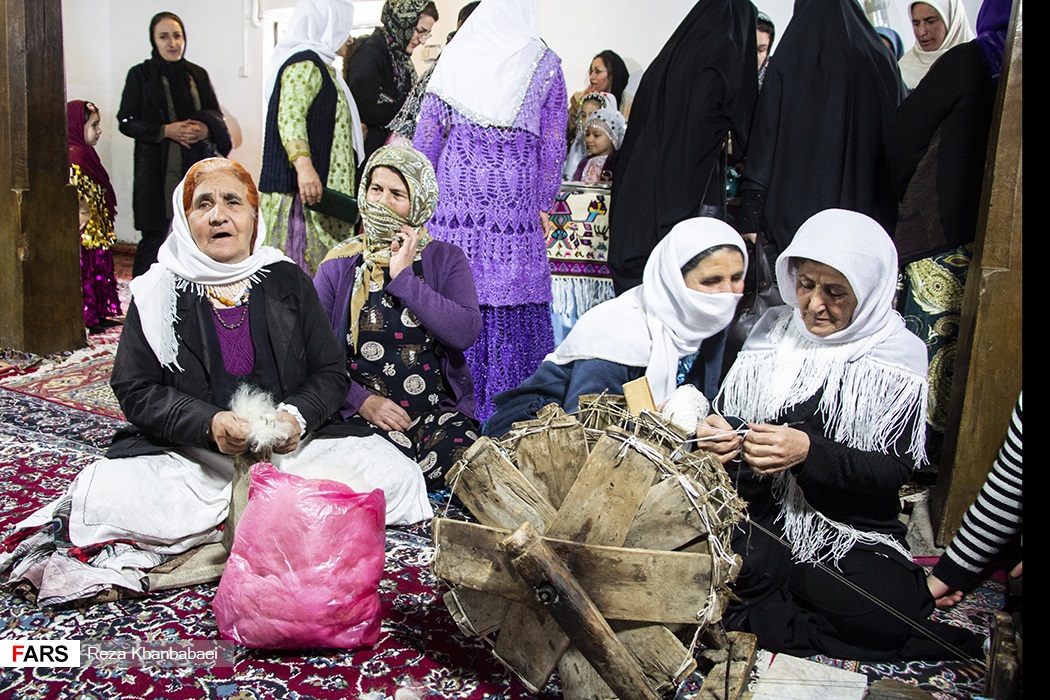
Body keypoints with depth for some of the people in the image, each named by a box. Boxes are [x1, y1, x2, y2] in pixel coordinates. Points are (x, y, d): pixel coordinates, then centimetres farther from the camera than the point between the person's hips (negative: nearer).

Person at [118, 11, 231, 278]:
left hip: (196, 167, 3)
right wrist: (166, 130, -16)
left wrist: (205, 128, -10)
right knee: (154, 238, -3)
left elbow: (216, 114, 13)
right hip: (157, 171, -3)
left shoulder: (197, 74, 13)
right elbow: (126, 121, -1)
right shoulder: (140, 75, 2)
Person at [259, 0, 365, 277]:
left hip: (324, 187, 11)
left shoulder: (320, 65, 25)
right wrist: (304, 166, -36)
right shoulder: (305, 64, -9)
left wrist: (354, 131, 38)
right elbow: (290, 116, -24)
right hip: (306, 189, -10)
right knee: (306, 265, -12)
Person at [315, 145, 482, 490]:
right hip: (361, 411, -1)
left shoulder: (446, 259, 8)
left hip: (440, 409, 2)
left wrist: (404, 277, -9)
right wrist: (362, 400, -12)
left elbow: (466, 332, -10)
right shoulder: (339, 265, 9)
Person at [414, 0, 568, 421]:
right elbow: (553, 143, 5)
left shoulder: (454, 57, 7)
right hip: (515, 208, -1)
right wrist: (545, 205, 13)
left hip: (455, 201, 1)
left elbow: (427, 133, 9)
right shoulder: (544, 63, 5)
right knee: (513, 304, 3)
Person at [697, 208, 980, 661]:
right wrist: (718, 433, -17)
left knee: (885, 611, -31)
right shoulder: (772, 328, 6)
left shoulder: (898, 354, -2)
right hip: (761, 518, 2)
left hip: (853, 534, -1)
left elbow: (896, 468, -9)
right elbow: (727, 414, 9)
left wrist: (809, 452, -26)